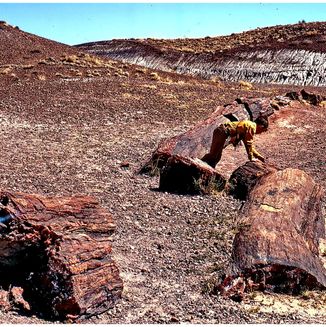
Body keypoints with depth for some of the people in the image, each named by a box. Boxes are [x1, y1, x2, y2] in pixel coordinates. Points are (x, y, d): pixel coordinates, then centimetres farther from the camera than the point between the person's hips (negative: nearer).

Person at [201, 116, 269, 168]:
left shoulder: (248, 125, 27)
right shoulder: (252, 126, -3)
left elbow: (248, 144, 35)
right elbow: (249, 143, -7)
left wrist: (259, 156, 35)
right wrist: (251, 157, 1)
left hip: (220, 132, 10)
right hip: (223, 132, -10)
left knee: (216, 157, 13)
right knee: (213, 154, -14)